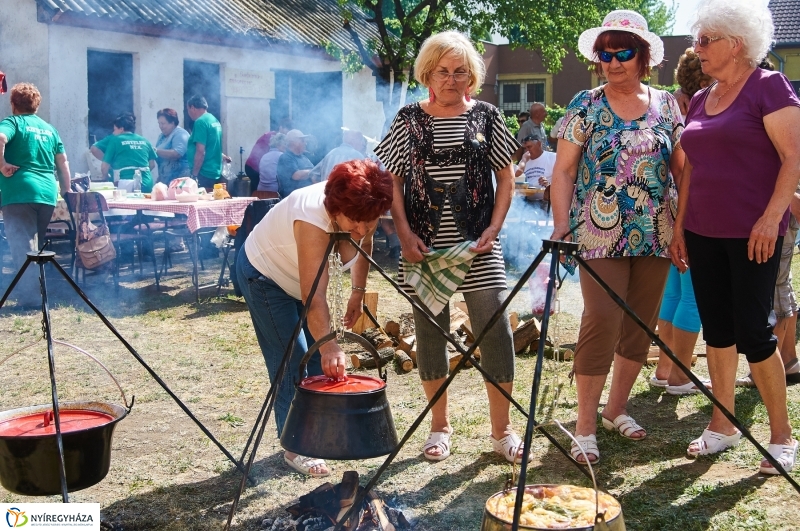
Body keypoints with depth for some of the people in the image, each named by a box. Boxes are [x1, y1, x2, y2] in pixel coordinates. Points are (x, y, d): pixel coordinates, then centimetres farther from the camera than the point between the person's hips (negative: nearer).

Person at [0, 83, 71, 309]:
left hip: (20, 192, -6)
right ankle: (37, 293, 21)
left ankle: (30, 299, -6)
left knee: (23, 247, -4)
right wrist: (66, 190, 24)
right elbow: (63, 162, 18)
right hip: (48, 193, 6)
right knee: (36, 246, 17)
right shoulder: (49, 128, 18)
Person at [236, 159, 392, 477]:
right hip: (264, 275, -7)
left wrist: (358, 292, 2)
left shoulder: (360, 212, -20)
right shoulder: (312, 219, -41)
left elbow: (363, 245, 4)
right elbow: (314, 298, -45)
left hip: (298, 276, 8)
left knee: (320, 360, 7)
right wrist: (329, 346, -50)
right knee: (291, 363, -9)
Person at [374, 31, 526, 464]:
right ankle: (439, 425, 22)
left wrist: (494, 227, -6)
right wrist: (405, 234, -7)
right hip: (424, 244, 1)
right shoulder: (409, 119, 5)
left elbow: (505, 177, 7)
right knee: (429, 331, 7)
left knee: (495, 330, -5)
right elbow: (393, 181, 5)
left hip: (477, 245, 0)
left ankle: (501, 429, 9)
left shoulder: (486, 116, 5)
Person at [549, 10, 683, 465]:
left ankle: (617, 408, 25)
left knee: (642, 324, 9)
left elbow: (682, 170, 9)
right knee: (602, 321, -12)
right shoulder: (585, 106, 0)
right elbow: (564, 172, -1)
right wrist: (561, 226, -11)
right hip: (601, 235, -4)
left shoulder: (667, 106, 8)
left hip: (655, 236, 4)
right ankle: (585, 426, -3)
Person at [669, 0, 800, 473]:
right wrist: (680, 227, 14)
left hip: (752, 233, -7)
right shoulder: (700, 100, 14)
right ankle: (723, 425, 22)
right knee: (716, 329, 10)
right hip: (703, 233, 7)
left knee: (753, 331, -5)